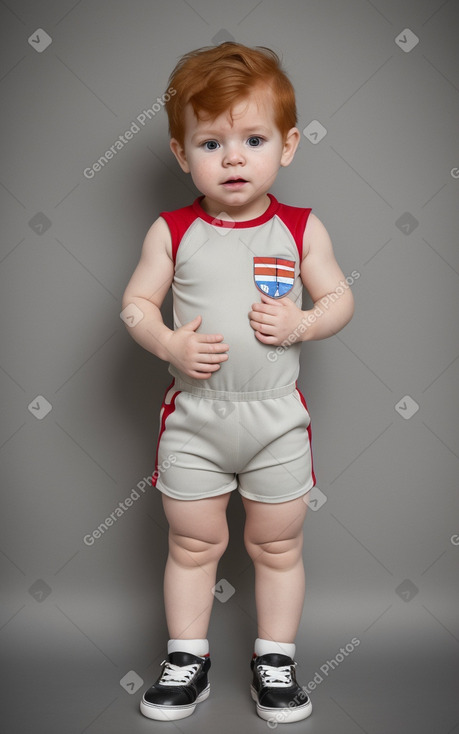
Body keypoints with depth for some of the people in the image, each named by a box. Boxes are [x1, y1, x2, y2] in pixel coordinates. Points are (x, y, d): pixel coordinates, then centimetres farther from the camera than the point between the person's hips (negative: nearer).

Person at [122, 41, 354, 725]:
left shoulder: (302, 228, -3)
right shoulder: (173, 231, -4)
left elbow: (339, 297, 2)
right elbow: (137, 301, 0)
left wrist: (300, 323, -17)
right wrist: (171, 345, -18)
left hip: (277, 418, 0)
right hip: (194, 417, 0)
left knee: (278, 545, 13)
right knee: (193, 543, 13)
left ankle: (275, 658, 33)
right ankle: (187, 659, 32)